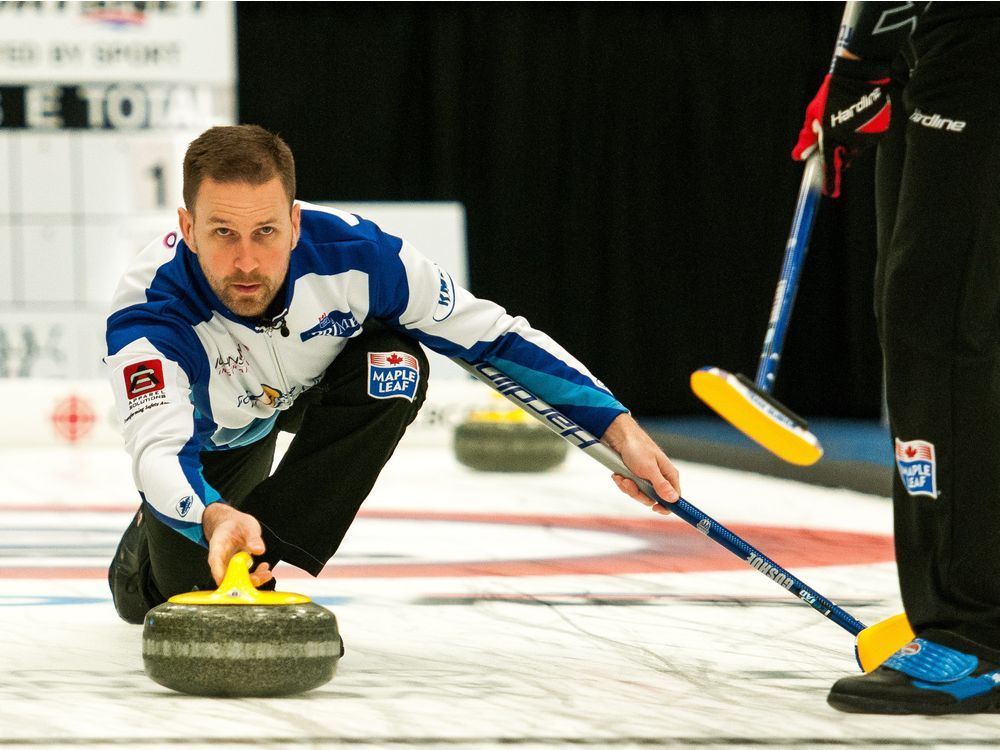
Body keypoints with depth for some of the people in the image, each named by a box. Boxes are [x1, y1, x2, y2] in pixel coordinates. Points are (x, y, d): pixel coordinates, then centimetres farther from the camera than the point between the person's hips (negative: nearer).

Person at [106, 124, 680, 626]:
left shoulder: (352, 253, -37)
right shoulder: (149, 312, -42)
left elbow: (493, 336, -25)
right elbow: (158, 450, -55)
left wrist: (619, 428, -30)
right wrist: (215, 518, -78)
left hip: (312, 392, 1)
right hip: (210, 431, -1)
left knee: (394, 365, -30)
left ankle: (263, 558, -22)